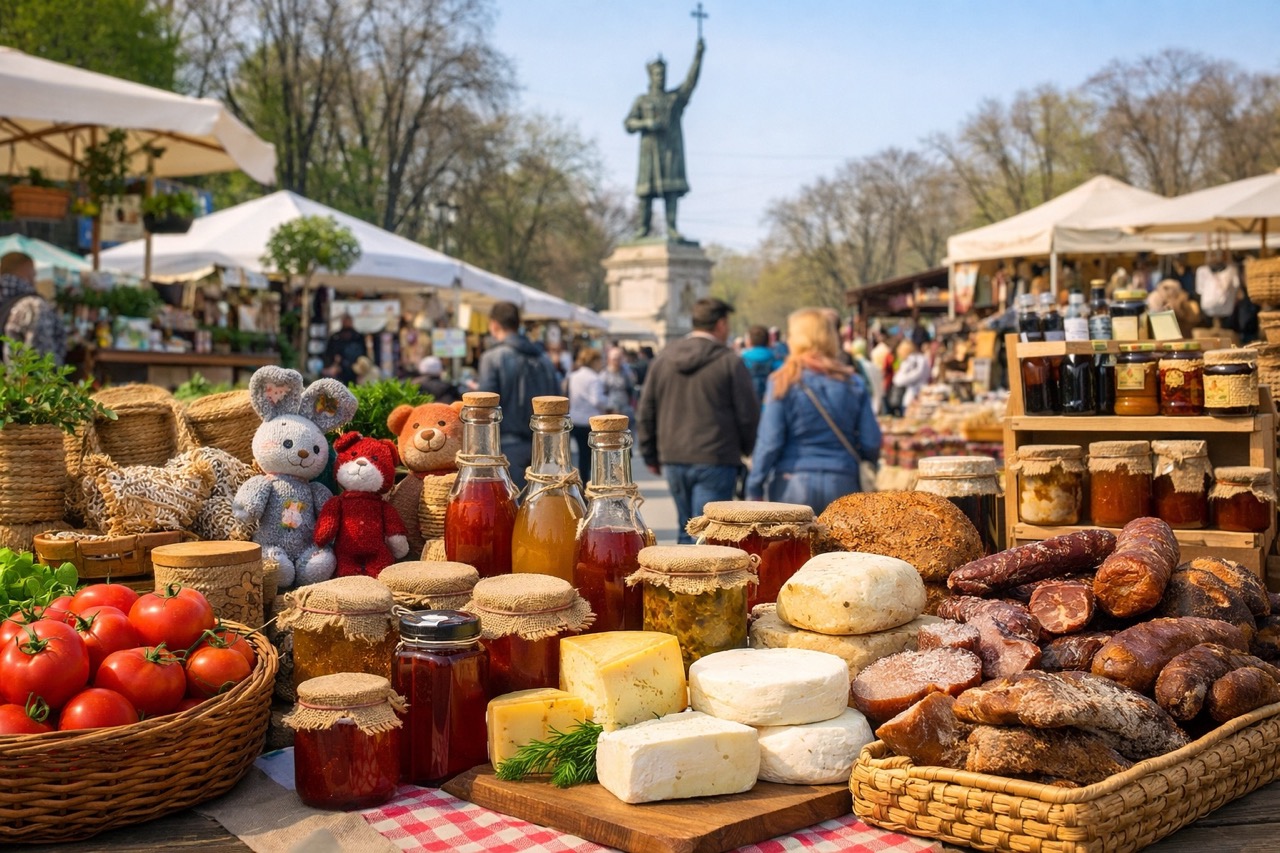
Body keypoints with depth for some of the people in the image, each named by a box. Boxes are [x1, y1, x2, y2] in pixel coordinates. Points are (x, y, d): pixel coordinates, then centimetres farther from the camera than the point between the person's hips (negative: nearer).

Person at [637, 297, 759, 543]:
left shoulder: (663, 359, 7)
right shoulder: (729, 362, -7)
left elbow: (645, 412, 10)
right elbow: (747, 414, -6)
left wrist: (650, 454, 18)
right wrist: (750, 450, 11)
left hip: (674, 460, 5)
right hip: (715, 461, -5)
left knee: (687, 531, 18)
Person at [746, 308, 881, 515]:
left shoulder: (784, 382, -5)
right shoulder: (854, 383, 4)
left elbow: (769, 442, -6)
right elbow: (871, 443, 4)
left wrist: (754, 490, 1)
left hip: (793, 484, -2)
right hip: (842, 484, 3)